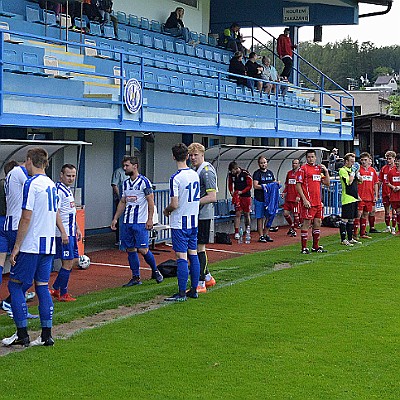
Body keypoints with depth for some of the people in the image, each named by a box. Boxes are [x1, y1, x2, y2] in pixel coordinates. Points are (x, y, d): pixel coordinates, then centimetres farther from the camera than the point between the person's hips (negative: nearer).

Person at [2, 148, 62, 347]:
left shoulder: (31, 184, -12)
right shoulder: (51, 184, 12)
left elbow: (26, 218, -16)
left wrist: (17, 246, -12)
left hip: (31, 246, -8)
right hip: (49, 244, 8)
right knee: (42, 286, 9)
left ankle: (22, 334, 0)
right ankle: (46, 335, 7)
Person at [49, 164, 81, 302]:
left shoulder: (68, 190, 17)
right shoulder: (58, 190, -15)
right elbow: (56, 213, -21)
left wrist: (77, 228, 25)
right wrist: (63, 232, -25)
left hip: (70, 232, 10)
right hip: (63, 233, -10)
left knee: (75, 260, 12)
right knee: (68, 263, -5)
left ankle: (55, 289, 19)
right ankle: (63, 294, 5)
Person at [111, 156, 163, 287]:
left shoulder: (144, 182, -7)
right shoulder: (126, 183, 14)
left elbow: (151, 201, -9)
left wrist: (150, 219, -14)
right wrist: (115, 218, 16)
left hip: (140, 222, -7)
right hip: (127, 222, 7)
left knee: (142, 249, -9)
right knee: (130, 249, 6)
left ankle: (155, 270, 14)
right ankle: (136, 277, 14)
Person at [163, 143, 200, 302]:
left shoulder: (175, 178, -17)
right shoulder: (195, 174, 5)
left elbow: (174, 204, -19)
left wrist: (166, 210, 1)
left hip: (180, 223, -7)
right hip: (194, 221, 7)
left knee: (181, 257, -5)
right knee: (193, 254, 11)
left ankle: (182, 293, -3)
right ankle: (194, 290, 16)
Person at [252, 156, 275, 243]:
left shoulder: (270, 172, 14)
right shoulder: (257, 173, -4)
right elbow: (255, 186, -13)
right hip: (259, 199, -6)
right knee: (260, 218, -2)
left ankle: (266, 234, 18)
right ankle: (261, 236, 1)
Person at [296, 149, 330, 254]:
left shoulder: (319, 168, 14)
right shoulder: (303, 169, -5)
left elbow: (327, 183, 16)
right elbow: (298, 185, -9)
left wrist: (326, 171, 3)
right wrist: (304, 199, -16)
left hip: (318, 201, 7)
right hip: (308, 202, -7)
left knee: (317, 223, 10)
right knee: (306, 223, -6)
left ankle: (316, 246, 20)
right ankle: (304, 248, -2)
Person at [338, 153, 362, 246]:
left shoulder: (352, 169, 16)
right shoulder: (343, 170, -10)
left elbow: (360, 181, 17)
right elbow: (348, 182, -21)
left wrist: (357, 172, 2)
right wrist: (353, 172, -15)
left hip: (354, 198, 9)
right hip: (347, 199, -9)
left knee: (352, 219, 13)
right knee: (345, 219, -6)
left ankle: (350, 238, 20)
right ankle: (343, 239, -3)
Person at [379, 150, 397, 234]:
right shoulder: (383, 169, 6)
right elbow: (380, 181, 9)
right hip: (385, 193, 3)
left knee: (394, 210, 1)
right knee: (386, 210, 10)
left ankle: (393, 228, 6)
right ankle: (388, 227, 20)